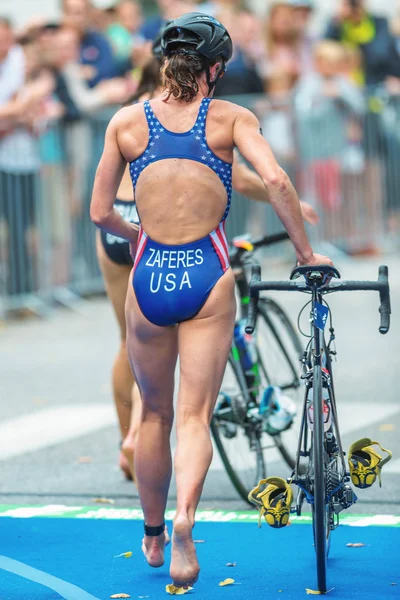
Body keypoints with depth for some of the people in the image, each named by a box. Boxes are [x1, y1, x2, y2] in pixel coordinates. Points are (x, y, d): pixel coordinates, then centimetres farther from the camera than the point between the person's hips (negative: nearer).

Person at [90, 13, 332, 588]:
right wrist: (306, 253, -3)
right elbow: (275, 180, -14)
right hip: (207, 277, -2)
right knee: (194, 416, 2)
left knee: (155, 414, 19)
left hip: (149, 277, 2)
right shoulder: (230, 118, 0)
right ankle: (185, 520, -25)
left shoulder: (127, 121, 4)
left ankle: (153, 536, 33)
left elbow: (100, 213, 5)